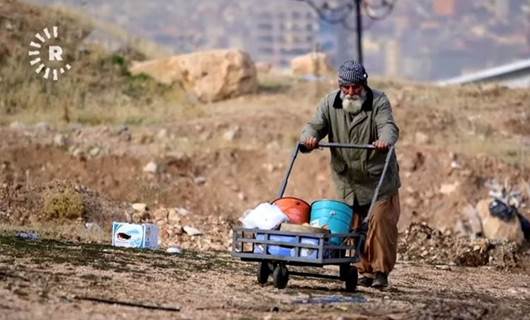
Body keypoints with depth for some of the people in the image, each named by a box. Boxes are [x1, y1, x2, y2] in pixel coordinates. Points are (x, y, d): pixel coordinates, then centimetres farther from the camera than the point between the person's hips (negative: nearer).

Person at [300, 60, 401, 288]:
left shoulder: (378, 102, -8)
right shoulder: (330, 103, 1)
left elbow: (388, 125, -24)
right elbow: (315, 125, -7)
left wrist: (385, 140, -48)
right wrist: (309, 138, -32)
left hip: (379, 179, -3)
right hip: (348, 182, 3)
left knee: (382, 223, -10)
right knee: (354, 227, 3)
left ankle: (381, 271, -1)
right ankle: (365, 270, 15)